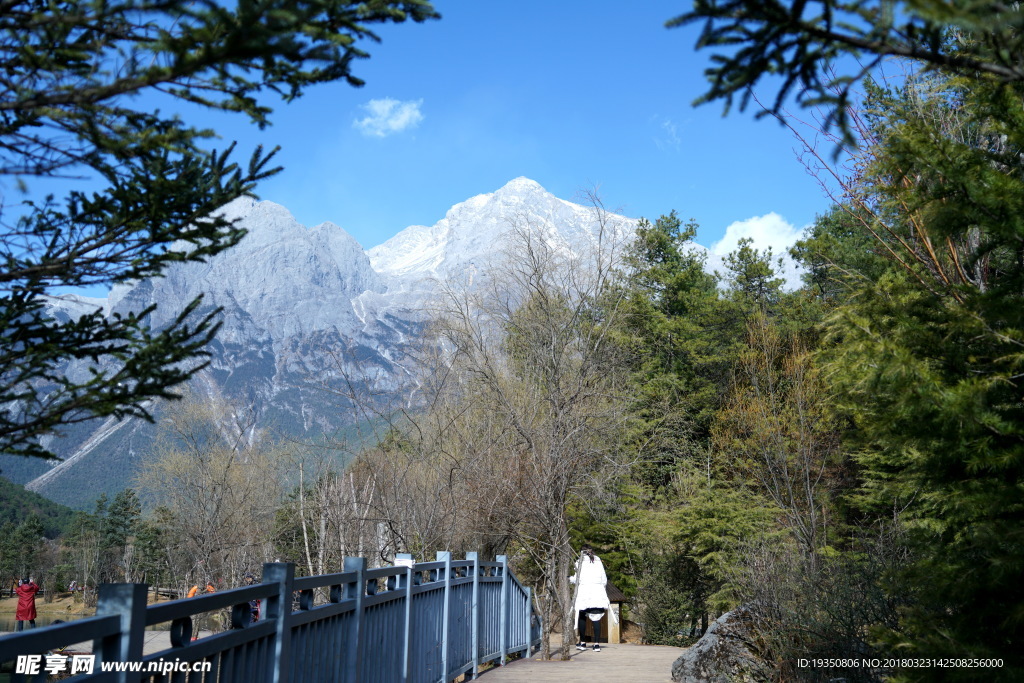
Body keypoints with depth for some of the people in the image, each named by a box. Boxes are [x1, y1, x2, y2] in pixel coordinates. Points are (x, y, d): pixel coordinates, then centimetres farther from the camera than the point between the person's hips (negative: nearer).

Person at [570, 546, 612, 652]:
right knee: (596, 618, 0)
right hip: (598, 592, 3)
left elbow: (577, 579, 2)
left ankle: (583, 642, 14)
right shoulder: (598, 562, 14)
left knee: (582, 617, 10)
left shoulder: (580, 562, 3)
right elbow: (604, 580, 13)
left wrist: (570, 579, 21)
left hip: (584, 592, -2)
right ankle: (597, 644, -7)